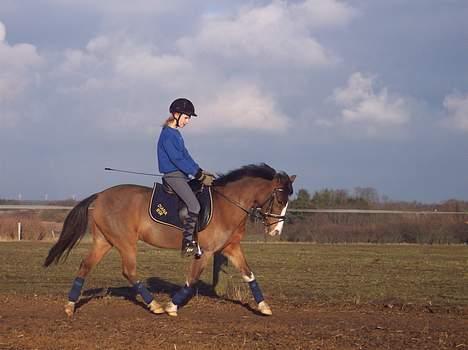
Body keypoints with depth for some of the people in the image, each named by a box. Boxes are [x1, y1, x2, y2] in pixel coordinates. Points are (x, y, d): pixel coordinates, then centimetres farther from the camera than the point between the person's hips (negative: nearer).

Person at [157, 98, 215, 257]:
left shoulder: (176, 134, 18)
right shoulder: (167, 134, -14)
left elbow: (186, 156, 20)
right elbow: (177, 159, -19)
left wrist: (201, 171, 8)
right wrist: (199, 175, -19)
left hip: (181, 176, 11)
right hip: (173, 176, -11)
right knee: (194, 205, -23)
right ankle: (187, 244, -22)